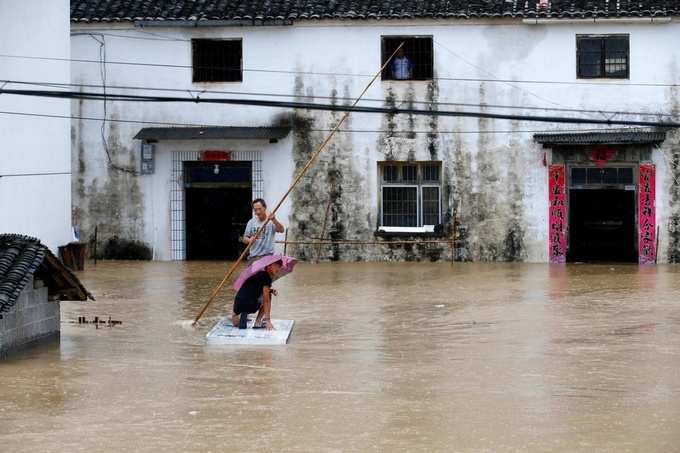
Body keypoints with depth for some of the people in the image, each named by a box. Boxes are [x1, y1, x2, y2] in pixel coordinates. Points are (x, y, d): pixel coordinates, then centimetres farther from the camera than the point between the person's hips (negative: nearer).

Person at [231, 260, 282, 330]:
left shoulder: (259, 274, 20)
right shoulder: (267, 277, -6)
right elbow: (266, 299, -12)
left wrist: (270, 290, 16)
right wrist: (268, 319, -14)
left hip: (238, 304, 8)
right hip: (251, 305, -8)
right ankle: (258, 323, 8)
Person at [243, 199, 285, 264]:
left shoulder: (271, 221, -5)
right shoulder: (251, 222, 7)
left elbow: (281, 230, -23)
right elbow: (245, 239, 8)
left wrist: (274, 220, -42)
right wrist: (249, 240, -18)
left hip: (268, 256, -4)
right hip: (253, 256, 4)